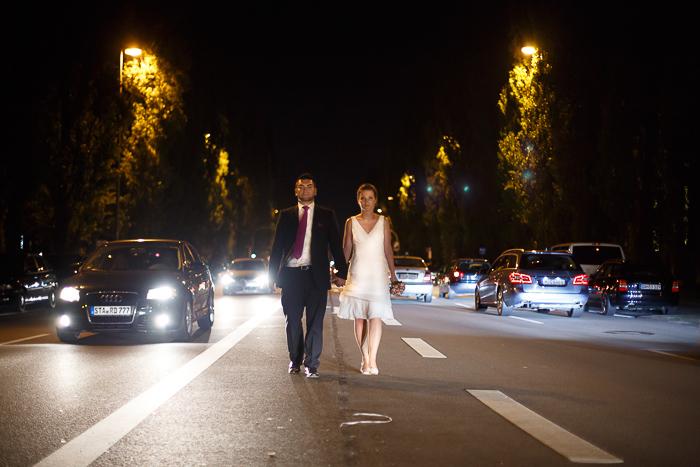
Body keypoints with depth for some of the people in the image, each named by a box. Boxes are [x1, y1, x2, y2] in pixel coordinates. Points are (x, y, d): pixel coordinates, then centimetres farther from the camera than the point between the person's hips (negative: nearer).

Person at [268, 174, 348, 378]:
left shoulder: (326, 215, 10)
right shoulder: (286, 215, 12)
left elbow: (336, 245, 8)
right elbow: (276, 246, 11)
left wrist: (341, 272, 1)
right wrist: (272, 275, 6)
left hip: (316, 275, -1)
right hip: (291, 275, 1)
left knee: (315, 323, -3)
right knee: (292, 322, 6)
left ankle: (311, 364, 6)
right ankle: (295, 360, 23)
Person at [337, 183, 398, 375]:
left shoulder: (383, 222, 6)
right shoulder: (351, 222, 7)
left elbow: (388, 250, 8)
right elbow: (346, 250, 9)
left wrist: (393, 274, 6)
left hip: (378, 273, -1)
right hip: (357, 273, 1)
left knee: (375, 316, -11)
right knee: (359, 318, 0)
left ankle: (372, 360, -14)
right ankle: (365, 359, 8)